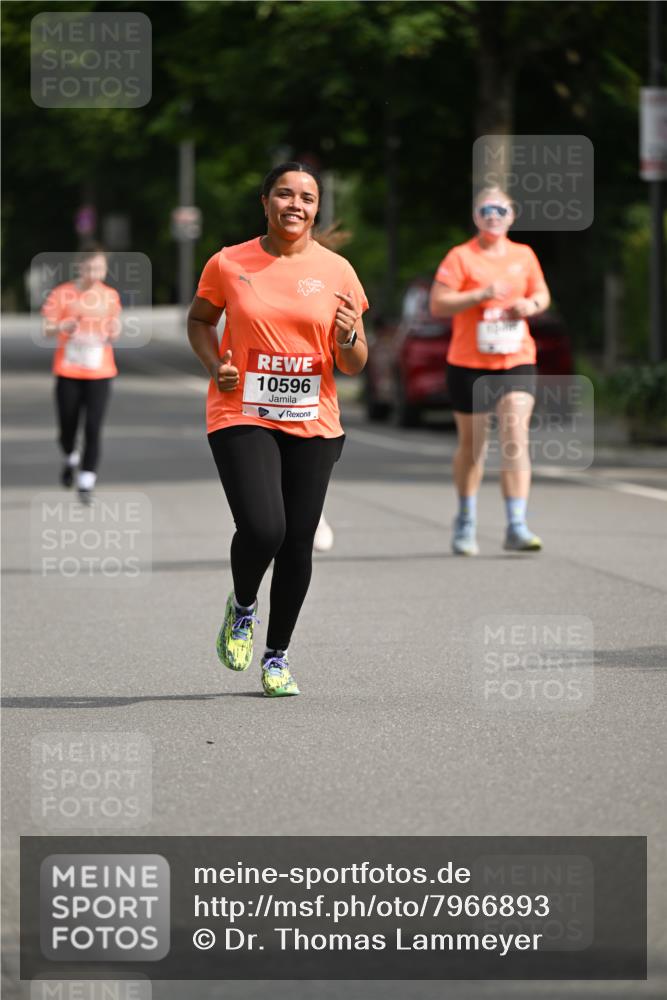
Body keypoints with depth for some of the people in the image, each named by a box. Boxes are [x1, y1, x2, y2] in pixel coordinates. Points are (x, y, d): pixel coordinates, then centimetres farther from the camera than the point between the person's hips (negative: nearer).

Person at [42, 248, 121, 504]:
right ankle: (71, 459, 39)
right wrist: (62, 327, -25)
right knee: (67, 428, 5)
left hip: (100, 372, 1)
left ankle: (86, 483, -5)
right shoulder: (61, 294, -4)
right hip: (68, 372, -1)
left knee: (93, 429, -10)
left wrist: (114, 332, -9)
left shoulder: (110, 296, 5)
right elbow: (47, 330, -3)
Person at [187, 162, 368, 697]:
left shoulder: (336, 271, 2)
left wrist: (348, 339, -17)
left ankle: (277, 655, 23)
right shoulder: (229, 264, -1)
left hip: (313, 425, 2)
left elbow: (355, 364, 6)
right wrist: (216, 364, -2)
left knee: (298, 544, 4)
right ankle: (242, 607, 14)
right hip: (241, 417, -2)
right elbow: (200, 319, 16)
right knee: (262, 530, -19)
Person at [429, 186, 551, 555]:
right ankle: (466, 521, 30)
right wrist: (481, 294, -21)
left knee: (516, 439, -13)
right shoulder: (460, 257, -4)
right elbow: (437, 304, -11)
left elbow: (542, 294, 21)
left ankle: (516, 527, -15)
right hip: (469, 363, -2)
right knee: (471, 446, 9)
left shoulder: (523, 255, 8)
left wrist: (531, 304, -2)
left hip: (517, 361, 2)